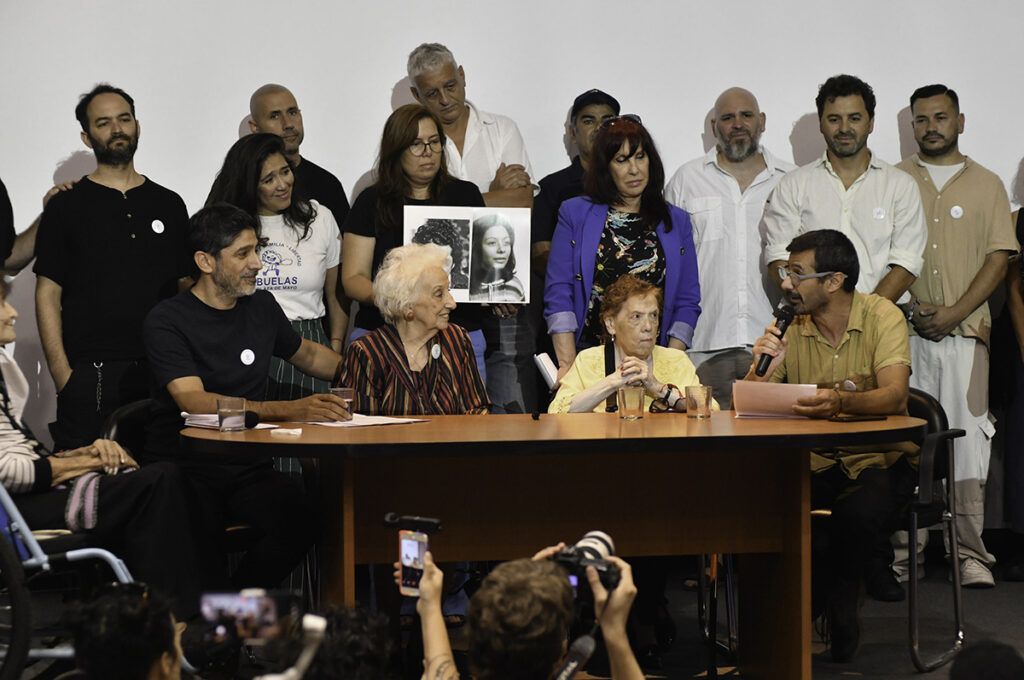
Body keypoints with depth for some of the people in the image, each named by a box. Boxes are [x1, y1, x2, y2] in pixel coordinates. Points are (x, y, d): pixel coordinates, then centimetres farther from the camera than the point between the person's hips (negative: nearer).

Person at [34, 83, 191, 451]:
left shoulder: (168, 204, 14)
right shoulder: (66, 207, 5)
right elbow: (47, 294, 1)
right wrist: (63, 376, -9)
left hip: (160, 374, 3)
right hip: (90, 375, -3)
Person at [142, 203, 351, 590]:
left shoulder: (261, 307, 13)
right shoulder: (167, 321, -5)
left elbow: (307, 355, 35)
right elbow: (194, 401, -21)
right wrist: (288, 410, -31)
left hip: (248, 467, 5)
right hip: (185, 467, -5)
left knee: (299, 517, -28)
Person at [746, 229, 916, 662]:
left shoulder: (881, 316, -8)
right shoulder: (791, 328, 3)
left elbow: (894, 397, -24)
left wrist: (840, 401, -44)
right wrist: (761, 368, -23)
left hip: (879, 460, -3)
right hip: (814, 462, 3)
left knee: (856, 513, -35)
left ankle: (841, 610, -2)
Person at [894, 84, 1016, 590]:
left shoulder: (986, 185, 11)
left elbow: (999, 259, 4)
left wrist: (954, 312, -8)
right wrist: (908, 306, -6)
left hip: (965, 331, 0)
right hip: (902, 332, 1)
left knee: (967, 442, -7)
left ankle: (971, 553, -5)